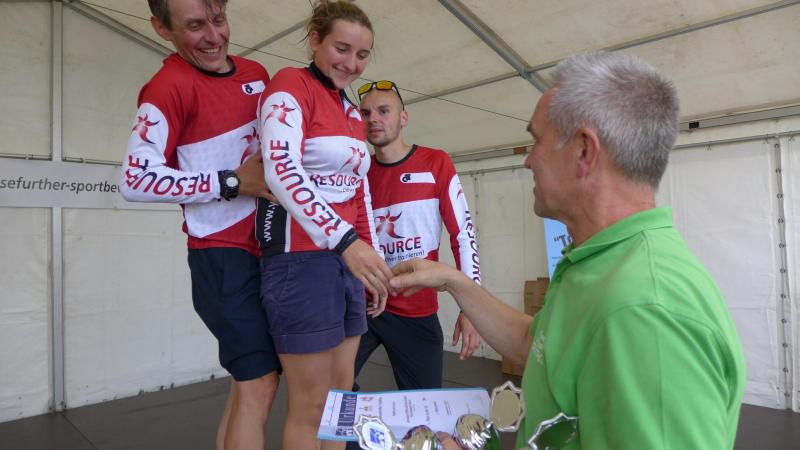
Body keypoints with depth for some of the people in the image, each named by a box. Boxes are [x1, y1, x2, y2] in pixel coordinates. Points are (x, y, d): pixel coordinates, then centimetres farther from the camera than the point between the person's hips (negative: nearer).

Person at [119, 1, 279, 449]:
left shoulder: (257, 73, 9)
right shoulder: (170, 86, -13)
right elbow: (135, 179, -19)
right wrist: (233, 182, -20)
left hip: (268, 247, 7)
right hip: (224, 254, -7)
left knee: (250, 378, 16)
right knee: (259, 382, -4)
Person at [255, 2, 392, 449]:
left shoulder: (353, 113, 17)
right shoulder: (290, 84, -6)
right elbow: (281, 169, -23)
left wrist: (374, 259, 15)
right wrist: (346, 241, -33)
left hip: (349, 261, 8)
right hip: (301, 260, -8)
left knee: (342, 393, 16)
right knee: (311, 404, 2)